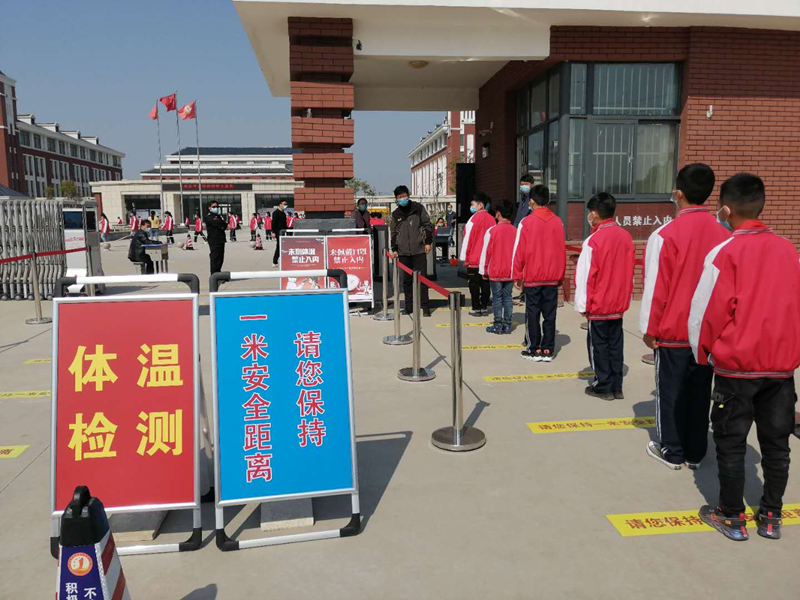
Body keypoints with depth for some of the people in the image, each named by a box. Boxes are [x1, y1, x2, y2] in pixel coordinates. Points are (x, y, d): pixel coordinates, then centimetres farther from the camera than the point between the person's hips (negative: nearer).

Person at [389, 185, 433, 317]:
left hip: (419, 250, -3)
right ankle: (408, 306, 16)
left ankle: (425, 306, 1)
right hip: (403, 252, 3)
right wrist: (394, 249, 10)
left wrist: (428, 242, -3)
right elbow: (394, 233, 17)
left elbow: (427, 225, 3)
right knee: (406, 280, 7)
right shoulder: (396, 214, 12)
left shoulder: (418, 208, 3)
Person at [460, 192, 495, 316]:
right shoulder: (491, 219, 5)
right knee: (485, 283, 9)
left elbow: (467, 238, -11)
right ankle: (484, 307, 13)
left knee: (474, 284, 2)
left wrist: (464, 257, -6)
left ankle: (476, 308, 3)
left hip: (474, 259, -5)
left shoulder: (474, 218, -12)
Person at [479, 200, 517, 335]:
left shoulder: (492, 231, -11)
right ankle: (507, 325, 11)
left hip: (495, 272, -3)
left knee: (497, 298, 4)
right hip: (510, 272, 3)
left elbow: (486, 252, -7)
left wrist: (483, 270, 1)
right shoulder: (515, 231, -1)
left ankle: (498, 325, 6)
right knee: (507, 297, 9)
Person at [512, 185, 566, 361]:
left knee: (532, 314, 6)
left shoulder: (526, 222, -7)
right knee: (549, 315, 8)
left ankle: (534, 350, 9)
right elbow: (562, 251, 6)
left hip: (532, 277, -3)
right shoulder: (558, 222, 2)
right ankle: (548, 351, 11)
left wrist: (518, 276, 3)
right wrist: (560, 275, 14)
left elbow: (519, 251, -6)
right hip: (552, 277, 3)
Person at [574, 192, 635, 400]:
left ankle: (603, 387, 12)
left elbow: (585, 276, -15)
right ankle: (617, 387, 20)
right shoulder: (626, 237, 2)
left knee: (598, 346, 6)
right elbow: (630, 272, 9)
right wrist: (625, 298, 18)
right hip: (619, 304, 6)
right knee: (615, 345, 14)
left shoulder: (594, 240, -17)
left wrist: (583, 306, -7)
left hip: (598, 305, -6)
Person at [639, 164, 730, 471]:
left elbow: (655, 286, -12)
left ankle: (671, 451, 18)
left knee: (670, 392, 9)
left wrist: (649, 328, -3)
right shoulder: (723, 234, -1)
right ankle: (695, 452, 25)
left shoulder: (665, 235, -15)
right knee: (700, 393, 14)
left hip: (673, 330, -4)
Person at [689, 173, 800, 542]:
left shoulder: (724, 253, -12)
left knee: (731, 443, 8)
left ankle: (732, 518, 18)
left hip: (736, 365, -5)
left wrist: (702, 354, 4)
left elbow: (705, 311, -11)